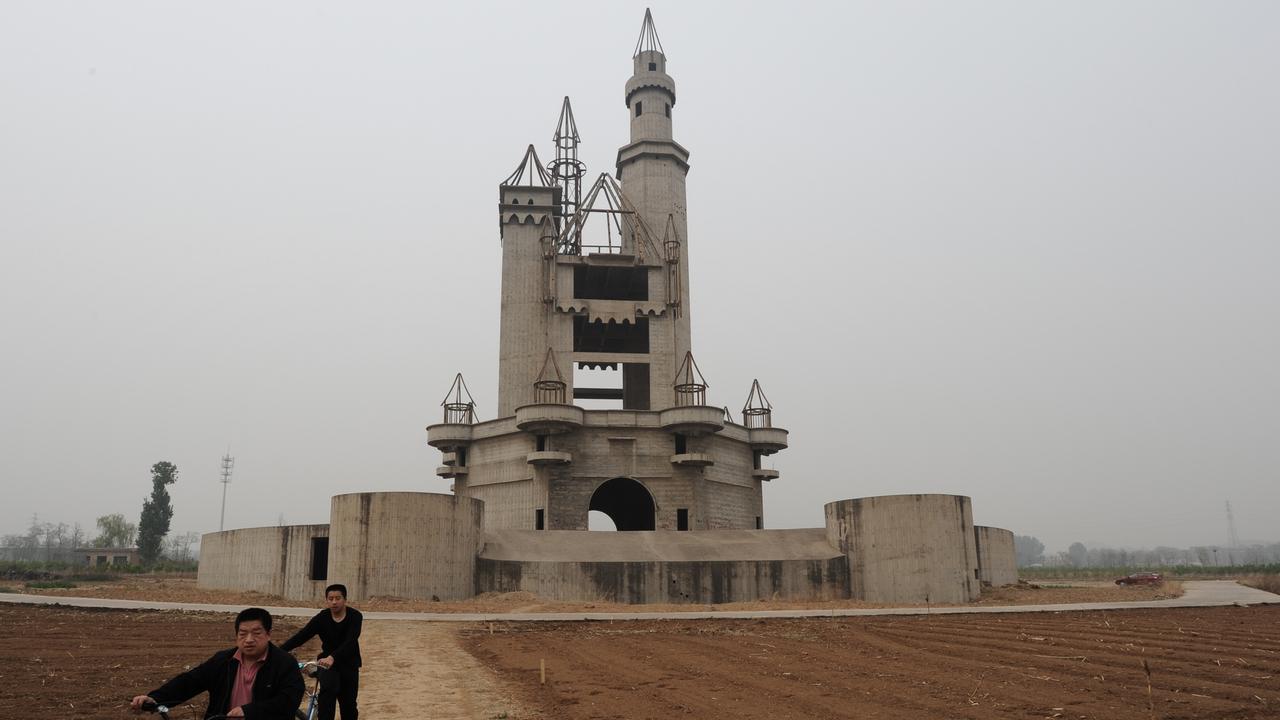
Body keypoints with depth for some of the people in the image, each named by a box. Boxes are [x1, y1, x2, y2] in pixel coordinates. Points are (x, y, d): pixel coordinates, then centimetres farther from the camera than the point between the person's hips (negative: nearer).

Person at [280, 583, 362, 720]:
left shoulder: (354, 616, -18)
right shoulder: (322, 618, -13)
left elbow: (350, 641, -32)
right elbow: (300, 636, -22)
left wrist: (332, 657, -49)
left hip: (349, 664, 0)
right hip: (327, 661, 0)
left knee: (349, 703, 8)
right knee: (328, 690, -30)